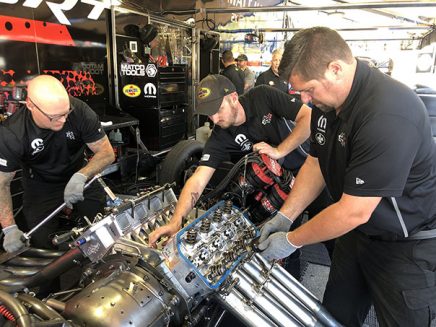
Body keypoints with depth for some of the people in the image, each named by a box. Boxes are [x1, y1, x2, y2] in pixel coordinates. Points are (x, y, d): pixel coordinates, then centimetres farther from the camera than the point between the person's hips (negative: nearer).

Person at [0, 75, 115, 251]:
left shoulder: (79, 110, -27)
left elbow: (107, 152, -19)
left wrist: (81, 176, -36)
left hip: (78, 175, 1)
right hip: (40, 185, -1)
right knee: (43, 243, -6)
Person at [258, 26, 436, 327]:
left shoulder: (387, 116, -33)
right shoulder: (328, 101, -5)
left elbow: (353, 212, -30)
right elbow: (315, 162, 5)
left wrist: (291, 241, -17)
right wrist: (284, 217, -2)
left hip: (409, 245, -7)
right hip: (358, 232, 8)